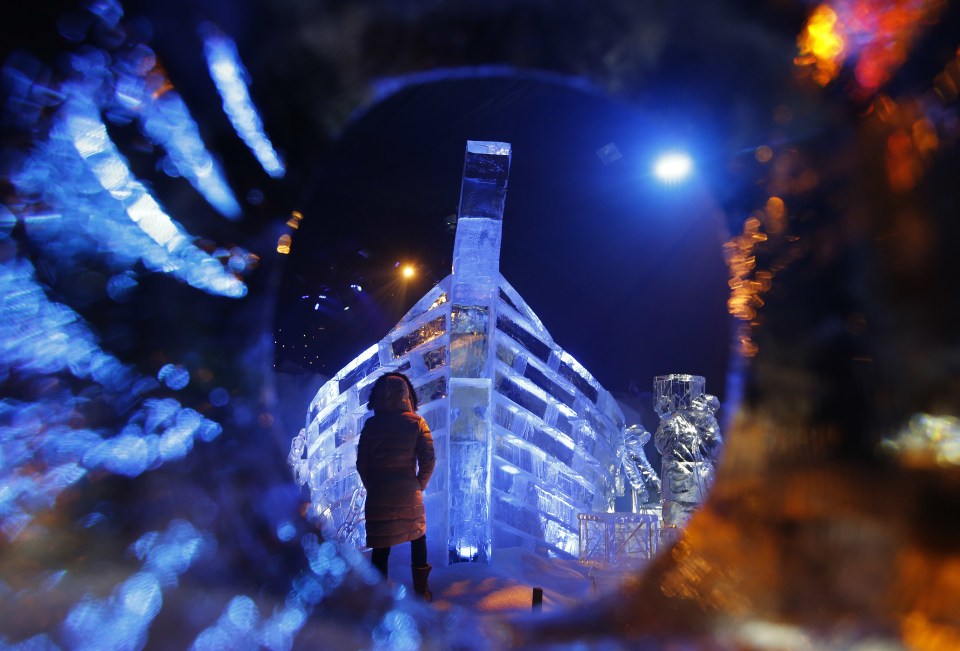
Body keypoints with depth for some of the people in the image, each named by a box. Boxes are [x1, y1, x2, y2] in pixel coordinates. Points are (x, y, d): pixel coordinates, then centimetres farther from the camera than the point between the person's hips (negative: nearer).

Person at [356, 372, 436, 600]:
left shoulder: (371, 425, -5)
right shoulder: (416, 422, -7)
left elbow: (361, 463, -5)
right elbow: (428, 460, -10)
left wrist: (371, 487, 8)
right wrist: (419, 485, 4)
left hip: (378, 496, 0)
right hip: (409, 495, 0)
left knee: (380, 547, 11)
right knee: (418, 539, 21)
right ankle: (421, 589, 28)